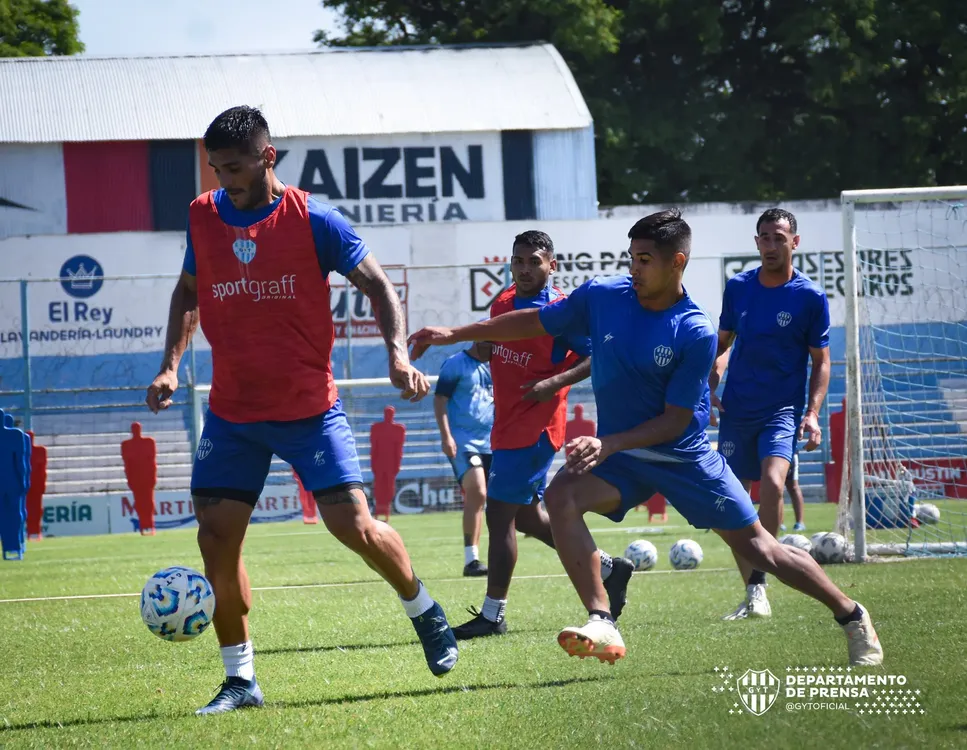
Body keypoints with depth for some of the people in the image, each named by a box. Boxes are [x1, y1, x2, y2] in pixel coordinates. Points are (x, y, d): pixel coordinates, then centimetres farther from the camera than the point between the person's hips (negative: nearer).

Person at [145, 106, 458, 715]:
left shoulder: (314, 220, -10)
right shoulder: (203, 217, 3)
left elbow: (377, 285, -4)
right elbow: (189, 291, 19)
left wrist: (398, 354, -19)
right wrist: (171, 363, 6)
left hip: (310, 409, -4)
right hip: (232, 413, 4)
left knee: (355, 526, -10)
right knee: (216, 535, -6)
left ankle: (425, 612, 20)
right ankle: (241, 680, 6)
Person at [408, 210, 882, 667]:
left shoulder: (696, 334, -20)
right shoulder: (603, 296, -8)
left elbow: (675, 420, -18)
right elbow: (536, 322, 6)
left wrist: (608, 444, -29)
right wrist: (456, 334, 6)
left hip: (685, 456, -3)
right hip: (619, 455, 3)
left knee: (758, 547, 0)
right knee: (561, 496, -26)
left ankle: (852, 617, 22)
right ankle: (602, 625, -30)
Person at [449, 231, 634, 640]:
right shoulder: (502, 302, 9)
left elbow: (598, 357, -12)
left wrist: (555, 383, -22)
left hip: (533, 427, -9)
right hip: (507, 424, 9)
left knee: (500, 515, -8)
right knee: (526, 516, 15)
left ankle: (492, 614, -1)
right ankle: (609, 567, 28)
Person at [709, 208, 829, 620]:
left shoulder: (810, 297, -5)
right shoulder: (737, 287, 5)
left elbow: (821, 361, 0)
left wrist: (812, 413, -11)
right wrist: (709, 387, 2)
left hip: (782, 411, -4)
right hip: (736, 412, 4)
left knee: (772, 482, -27)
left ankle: (758, 585, -20)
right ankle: (751, 594, 15)